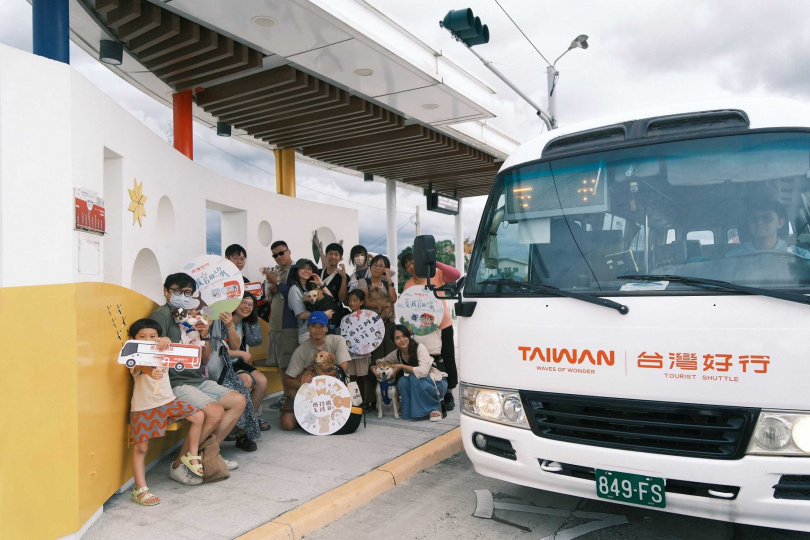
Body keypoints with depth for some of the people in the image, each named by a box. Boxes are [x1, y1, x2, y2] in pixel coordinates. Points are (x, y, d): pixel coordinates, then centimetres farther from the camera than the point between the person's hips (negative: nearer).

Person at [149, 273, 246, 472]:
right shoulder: (162, 315, -5)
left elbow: (205, 359, 15)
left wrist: (205, 336, 0)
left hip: (198, 380, 9)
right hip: (176, 384, -9)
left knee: (238, 401, 2)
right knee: (216, 412, -24)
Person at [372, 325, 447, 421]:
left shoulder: (419, 348, -20)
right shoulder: (397, 354, -4)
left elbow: (423, 371, -33)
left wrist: (402, 366, -25)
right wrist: (373, 367, -14)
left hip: (437, 384, -4)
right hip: (417, 384, 4)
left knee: (415, 378, -33)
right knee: (402, 382, -25)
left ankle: (435, 408, -13)